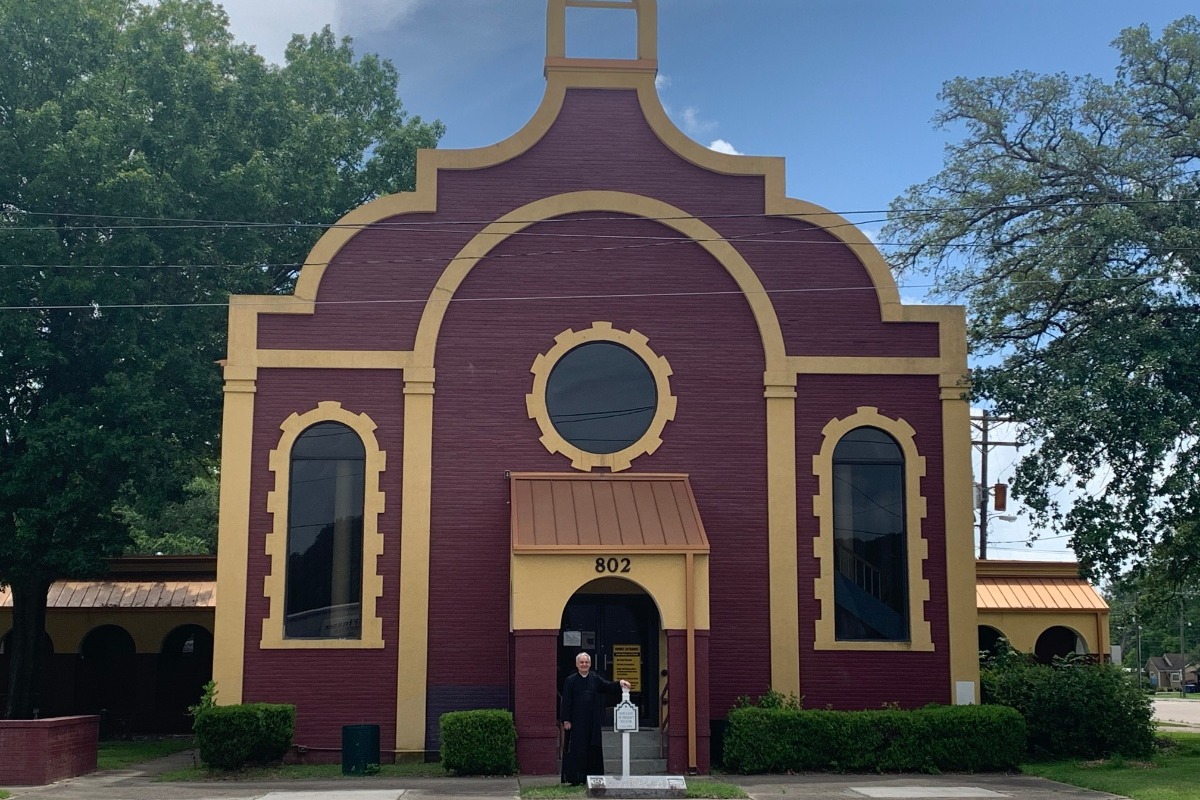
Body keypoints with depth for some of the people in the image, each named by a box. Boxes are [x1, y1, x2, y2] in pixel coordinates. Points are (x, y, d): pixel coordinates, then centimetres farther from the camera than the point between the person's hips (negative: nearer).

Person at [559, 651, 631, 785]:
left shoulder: (595, 679, 10)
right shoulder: (570, 680, 1)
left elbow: (608, 686, 1)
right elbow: (566, 702, -2)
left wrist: (619, 683, -19)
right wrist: (566, 720, -8)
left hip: (592, 721, 3)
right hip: (576, 721, -3)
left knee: (592, 749, 4)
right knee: (576, 749, -3)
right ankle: (575, 778, 1)